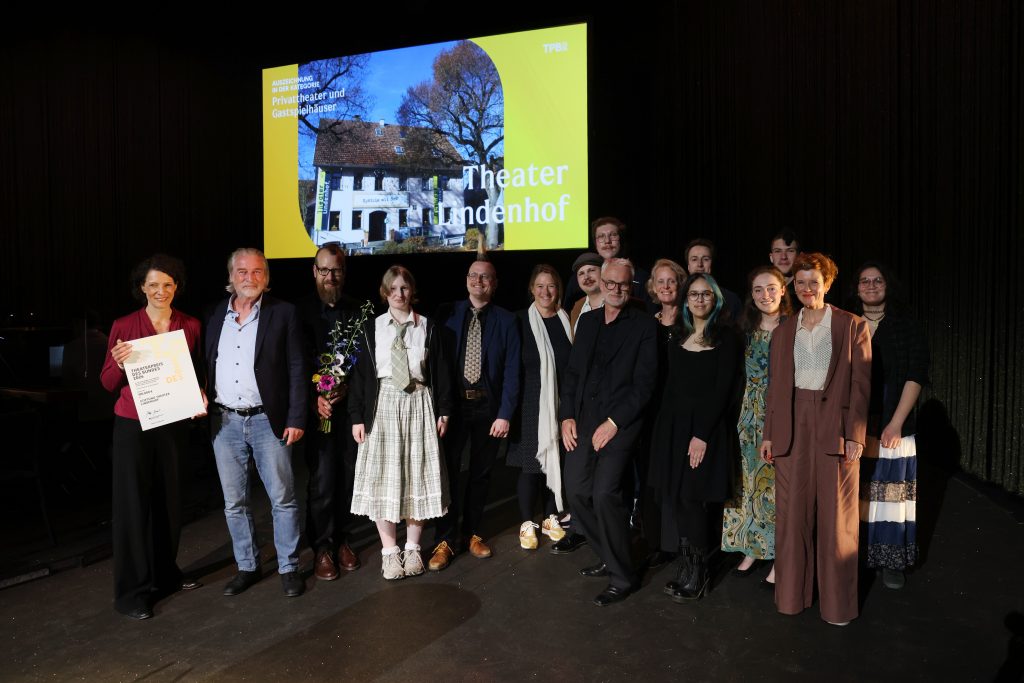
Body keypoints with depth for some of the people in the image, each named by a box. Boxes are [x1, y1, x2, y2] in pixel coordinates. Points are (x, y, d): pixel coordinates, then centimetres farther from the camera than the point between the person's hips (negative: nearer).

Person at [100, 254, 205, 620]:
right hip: (132, 426, -3)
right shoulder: (124, 326, -5)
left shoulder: (190, 326, 2)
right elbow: (108, 383, -2)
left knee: (169, 501, 14)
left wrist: (199, 394, -7)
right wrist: (120, 363, -21)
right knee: (132, 505, 3)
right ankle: (132, 591, 14)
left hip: (172, 425, 3)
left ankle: (165, 574, 31)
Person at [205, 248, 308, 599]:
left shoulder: (283, 313, -3)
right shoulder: (215, 315, 8)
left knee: (283, 498, 3)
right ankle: (247, 567, 28)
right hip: (225, 422, 4)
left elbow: (298, 370, -5)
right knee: (234, 502, 12)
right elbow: (205, 366, 12)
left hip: (268, 421, -4)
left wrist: (296, 419, -9)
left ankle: (288, 568, 18)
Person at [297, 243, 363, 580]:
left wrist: (346, 388, -11)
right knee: (322, 480, -1)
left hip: (351, 405, 2)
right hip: (318, 409, -2)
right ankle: (322, 547, 16)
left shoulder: (358, 311, 5)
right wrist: (315, 399, -12)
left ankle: (340, 538, 26)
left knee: (348, 476, 8)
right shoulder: (301, 310, 1)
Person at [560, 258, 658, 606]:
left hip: (619, 423, -6)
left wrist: (614, 422, -14)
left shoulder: (643, 325, -3)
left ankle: (622, 576, 5)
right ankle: (607, 557, 28)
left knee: (605, 493, -15)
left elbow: (643, 382, -8)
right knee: (577, 492, 6)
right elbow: (572, 372, 14)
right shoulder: (587, 320, 14)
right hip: (582, 420, 6)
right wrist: (567, 416, 4)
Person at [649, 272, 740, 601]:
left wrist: (702, 435, -15)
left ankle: (697, 573, 15)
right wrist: (665, 425, 2)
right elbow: (670, 385, 12)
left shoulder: (725, 338, -4)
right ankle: (688, 568, 19)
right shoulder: (677, 336, 12)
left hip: (707, 425, -5)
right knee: (675, 497, 4)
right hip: (673, 423, 5)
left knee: (692, 498, -4)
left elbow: (723, 389, -10)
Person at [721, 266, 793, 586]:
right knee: (749, 479, 10)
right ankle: (753, 549, 25)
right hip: (751, 415, 5)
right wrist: (742, 411, 7)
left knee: (778, 482, 1)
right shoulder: (747, 329, 7)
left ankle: (780, 558, 15)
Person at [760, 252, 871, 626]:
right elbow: (775, 386, 12)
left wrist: (855, 435, -9)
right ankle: (792, 594, 21)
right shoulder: (782, 332, 12)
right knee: (791, 512, 7)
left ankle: (837, 601, 19)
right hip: (792, 426, 3)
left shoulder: (852, 326, 2)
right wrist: (769, 434, 7)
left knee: (836, 515, 4)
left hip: (835, 425, -3)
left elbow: (861, 383, -3)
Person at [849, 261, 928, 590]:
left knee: (889, 493, 1)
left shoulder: (907, 328, 4)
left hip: (891, 428, -1)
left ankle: (891, 561, 13)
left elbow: (915, 377, -3)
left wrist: (896, 423, -11)